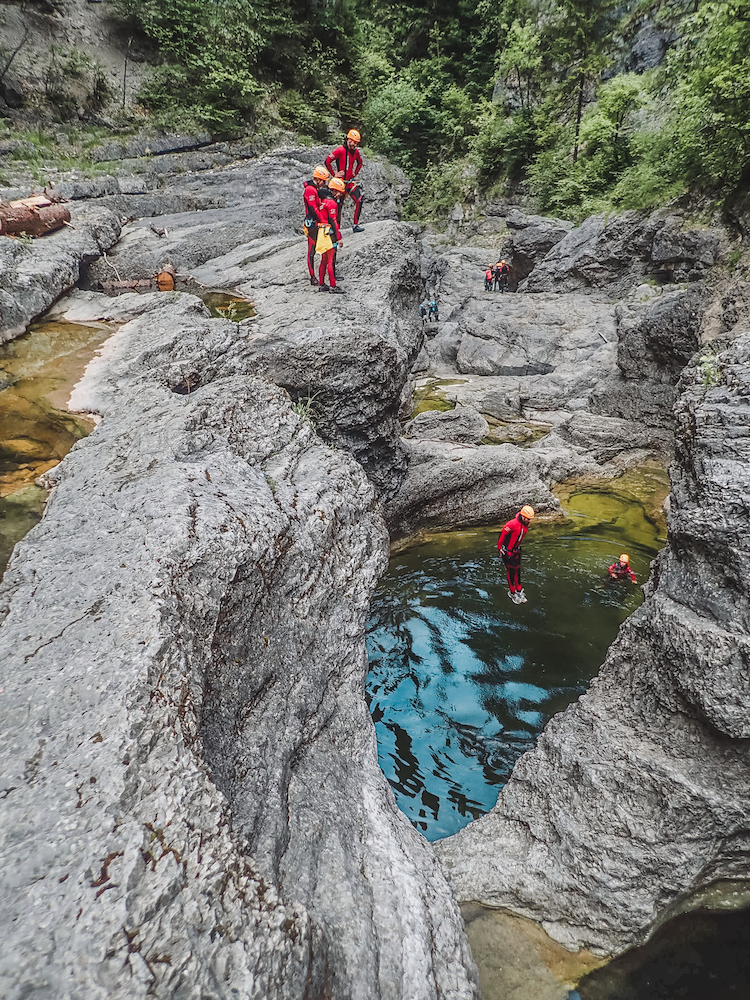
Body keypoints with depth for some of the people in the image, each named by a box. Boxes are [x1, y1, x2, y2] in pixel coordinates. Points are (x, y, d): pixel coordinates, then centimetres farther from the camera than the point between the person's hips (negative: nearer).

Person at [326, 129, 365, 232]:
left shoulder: (356, 151, 7)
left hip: (350, 181, 5)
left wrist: (355, 173, 14)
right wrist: (334, 174, -9)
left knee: (359, 200, -11)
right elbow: (327, 161, -12)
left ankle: (356, 225, -5)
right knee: (339, 205, -1)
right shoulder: (340, 150, -12)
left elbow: (359, 163, 27)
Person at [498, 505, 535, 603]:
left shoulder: (526, 524, -7)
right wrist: (499, 548, -8)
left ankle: (519, 591, 24)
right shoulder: (512, 524, -31)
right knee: (511, 571, 3)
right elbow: (502, 535, -18)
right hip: (507, 551, -7)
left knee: (518, 570, 13)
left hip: (516, 550, 7)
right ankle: (512, 592, 18)